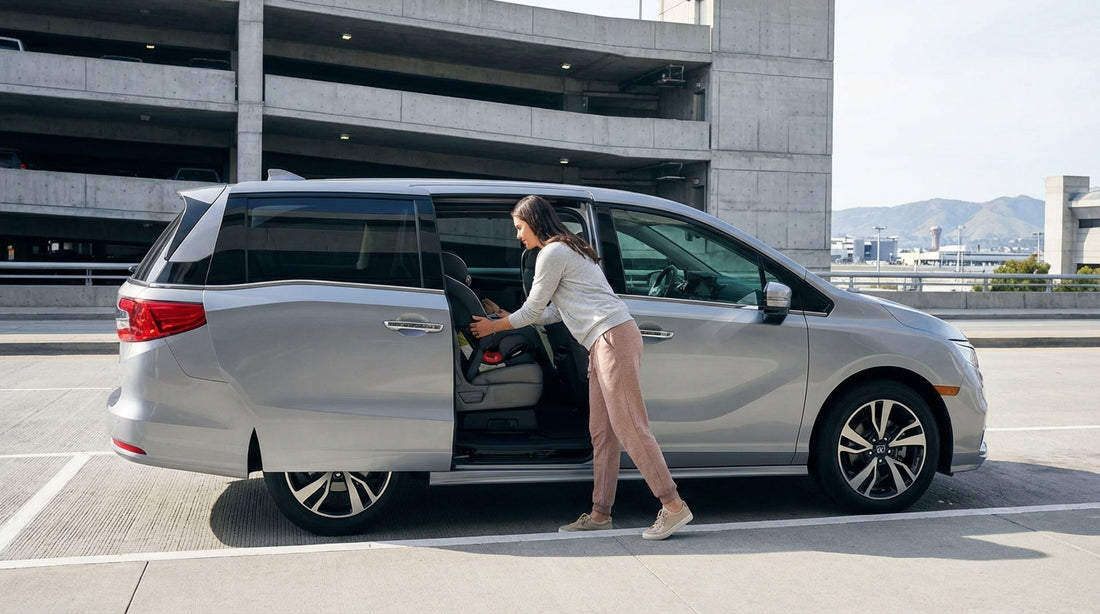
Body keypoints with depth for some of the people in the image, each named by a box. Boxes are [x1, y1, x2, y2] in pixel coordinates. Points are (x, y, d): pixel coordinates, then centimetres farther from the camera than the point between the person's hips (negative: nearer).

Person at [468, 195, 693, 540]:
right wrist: (506, 320, 31)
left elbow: (533, 310, -1)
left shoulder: (552, 253, -5)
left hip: (612, 336, -10)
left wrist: (494, 327, 13)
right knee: (602, 430, 8)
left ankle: (673, 506, -10)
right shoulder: (567, 249, 26)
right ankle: (600, 513, 11)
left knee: (629, 426, -11)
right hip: (604, 342, 10)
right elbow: (554, 312, 27)